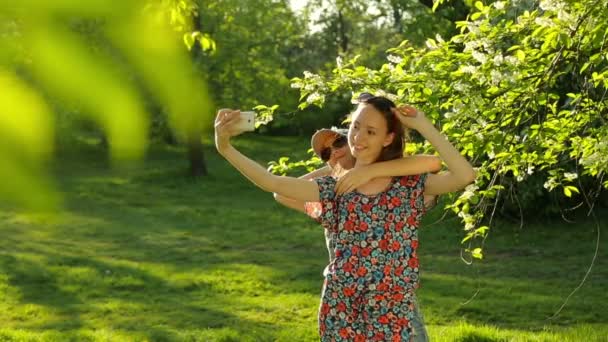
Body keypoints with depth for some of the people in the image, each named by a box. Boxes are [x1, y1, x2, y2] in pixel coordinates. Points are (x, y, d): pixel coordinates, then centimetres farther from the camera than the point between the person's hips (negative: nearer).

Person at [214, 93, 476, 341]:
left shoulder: (410, 184, -1)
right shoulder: (334, 189, 1)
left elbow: (465, 175, -16)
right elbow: (272, 183, -10)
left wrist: (423, 126, -14)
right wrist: (226, 148, -22)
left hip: (393, 316, -1)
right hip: (341, 312, 1)